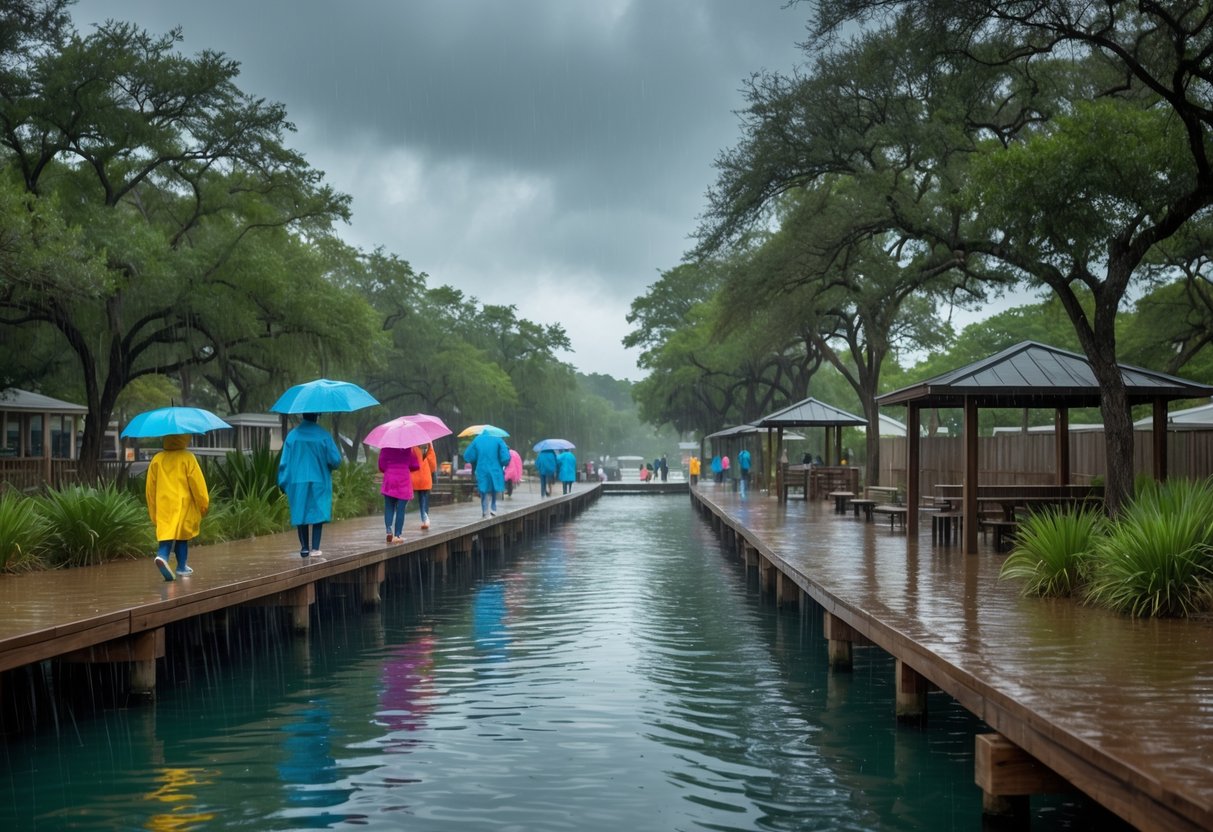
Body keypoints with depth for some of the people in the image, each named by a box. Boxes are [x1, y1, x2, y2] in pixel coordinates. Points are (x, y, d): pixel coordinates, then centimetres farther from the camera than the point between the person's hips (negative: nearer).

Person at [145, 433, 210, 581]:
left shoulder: (157, 459, 5)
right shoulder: (188, 458, -7)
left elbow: (150, 487, 9)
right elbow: (197, 483, -8)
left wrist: (152, 510, 18)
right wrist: (204, 504, 3)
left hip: (163, 504, 3)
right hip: (183, 503, -3)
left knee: (166, 534, 1)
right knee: (182, 535, 9)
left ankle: (163, 555, -26)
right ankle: (182, 566, 13)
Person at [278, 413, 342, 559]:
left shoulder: (293, 435, -2)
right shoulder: (323, 435, -7)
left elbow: (284, 462, -2)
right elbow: (335, 460, -8)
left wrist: (283, 483, 7)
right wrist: (328, 467, 14)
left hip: (298, 482, 2)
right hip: (319, 481, -2)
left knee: (301, 513, 10)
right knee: (318, 513, 1)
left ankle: (304, 548, 12)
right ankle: (315, 548, -9)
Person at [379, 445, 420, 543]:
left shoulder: (386, 447, -1)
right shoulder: (409, 448, -3)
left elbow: (381, 466, 1)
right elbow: (416, 466, 0)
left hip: (389, 479, 1)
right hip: (404, 481, -1)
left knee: (389, 508, 10)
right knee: (401, 509, 1)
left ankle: (389, 530, -8)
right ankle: (397, 535, -2)